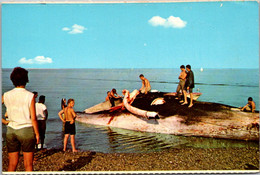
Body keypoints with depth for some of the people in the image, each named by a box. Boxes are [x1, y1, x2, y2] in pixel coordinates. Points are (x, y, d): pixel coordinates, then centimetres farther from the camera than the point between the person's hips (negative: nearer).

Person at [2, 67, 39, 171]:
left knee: (12, 164, 11)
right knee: (28, 164, 5)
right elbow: (33, 118, -9)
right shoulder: (30, 96, -9)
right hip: (26, 130, -3)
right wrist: (37, 133, 0)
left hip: (11, 130, 4)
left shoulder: (6, 95, 1)